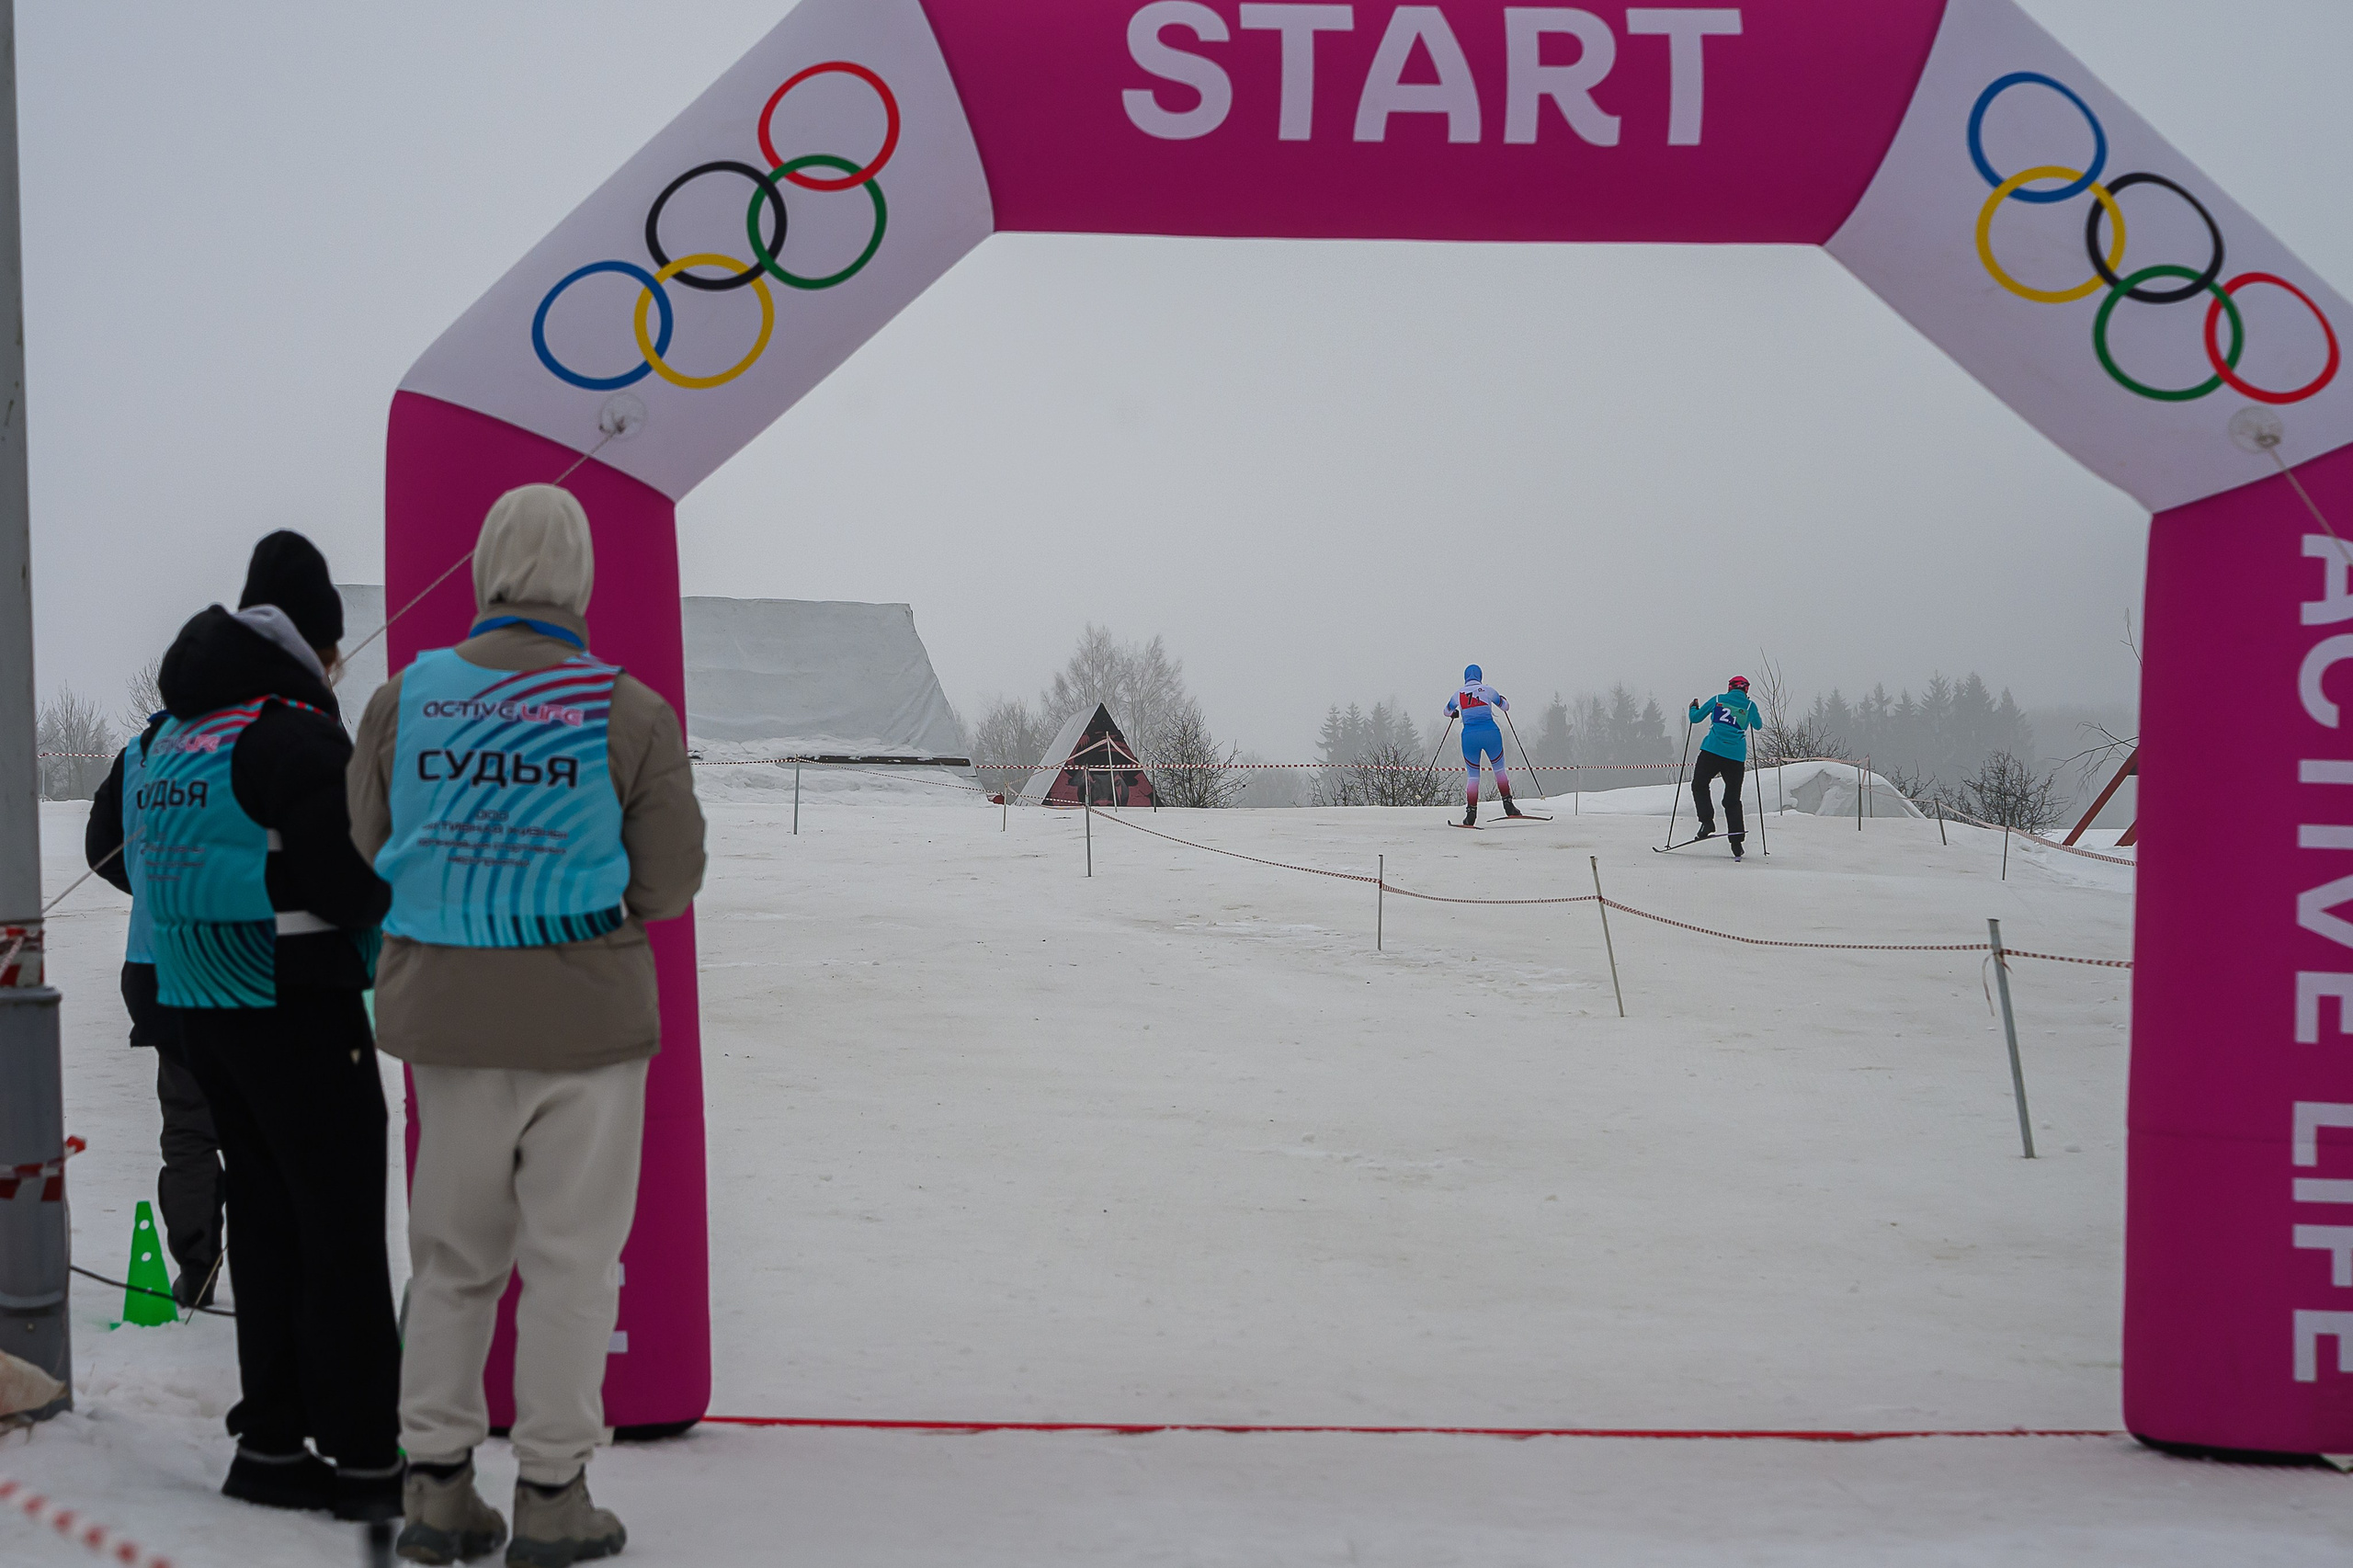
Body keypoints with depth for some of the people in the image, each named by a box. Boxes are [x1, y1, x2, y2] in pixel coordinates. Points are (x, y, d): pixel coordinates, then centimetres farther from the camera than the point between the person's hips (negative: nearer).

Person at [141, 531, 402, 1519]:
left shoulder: (174, 739, 12)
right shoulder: (294, 733, -16)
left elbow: (178, 870, 16)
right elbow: (350, 881, -22)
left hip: (196, 1001, 9)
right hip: (295, 1003, -9)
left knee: (265, 1213, 15)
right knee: (343, 1223, -3)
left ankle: (271, 1439, 21)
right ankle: (364, 1457, 1)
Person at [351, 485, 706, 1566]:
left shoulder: (404, 700, -1)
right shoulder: (630, 713, -10)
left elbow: (371, 850, 3)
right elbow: (669, 880, -6)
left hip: (444, 1017, 3)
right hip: (585, 1019, -3)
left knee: (452, 1254, 16)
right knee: (571, 1257, 7)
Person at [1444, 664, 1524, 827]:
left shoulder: (1459, 693, 8)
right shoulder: (1487, 690, 4)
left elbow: (1447, 711, 26)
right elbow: (1505, 707, 16)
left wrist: (1455, 714, 49)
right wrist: (1503, 701, 39)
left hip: (1469, 736, 1)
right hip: (1490, 733, -1)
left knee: (1472, 776, 10)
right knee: (1499, 769, 16)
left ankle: (1471, 814, 3)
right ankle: (1508, 806, 12)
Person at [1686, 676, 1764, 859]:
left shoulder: (1718, 699, 7)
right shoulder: (1750, 706, 8)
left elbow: (1695, 718, 13)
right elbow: (1758, 726, 25)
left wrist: (1693, 708, 35)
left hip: (1712, 751, -2)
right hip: (1736, 756, 2)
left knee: (1699, 785, 12)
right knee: (1732, 798, 8)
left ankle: (1707, 822, -9)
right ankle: (1737, 842, 3)